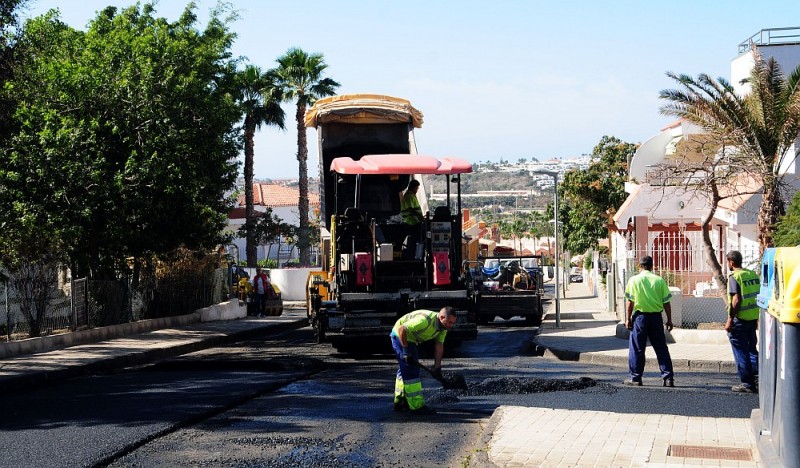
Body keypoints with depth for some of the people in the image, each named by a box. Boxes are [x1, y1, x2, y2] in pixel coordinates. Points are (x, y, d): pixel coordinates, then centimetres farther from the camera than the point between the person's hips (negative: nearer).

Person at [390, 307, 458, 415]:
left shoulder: (443, 326, -7)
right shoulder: (426, 320, -35)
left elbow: (439, 346, -3)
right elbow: (402, 329, -33)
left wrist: (437, 367, -8)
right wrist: (406, 350, -29)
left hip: (411, 339, 10)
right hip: (401, 336, -10)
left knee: (405, 369, 19)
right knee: (411, 370, -12)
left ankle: (400, 402, 31)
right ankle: (417, 406, -12)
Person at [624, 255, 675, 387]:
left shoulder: (634, 280, -3)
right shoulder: (659, 280, 2)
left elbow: (630, 302, -5)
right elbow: (666, 302, 2)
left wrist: (628, 318, 2)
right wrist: (669, 320, 9)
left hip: (640, 316, -2)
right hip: (656, 317, 2)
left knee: (637, 349, 6)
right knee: (661, 348, 8)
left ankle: (635, 378, 8)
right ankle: (668, 377, 6)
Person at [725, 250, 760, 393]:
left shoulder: (735, 277, -14)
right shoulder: (753, 274, 8)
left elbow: (736, 300, -20)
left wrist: (730, 320, -16)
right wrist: (757, 317, 19)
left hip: (740, 319, -7)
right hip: (753, 318, 7)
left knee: (741, 353, 2)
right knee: (752, 350, 18)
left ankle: (747, 383, 5)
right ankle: (757, 380, 17)